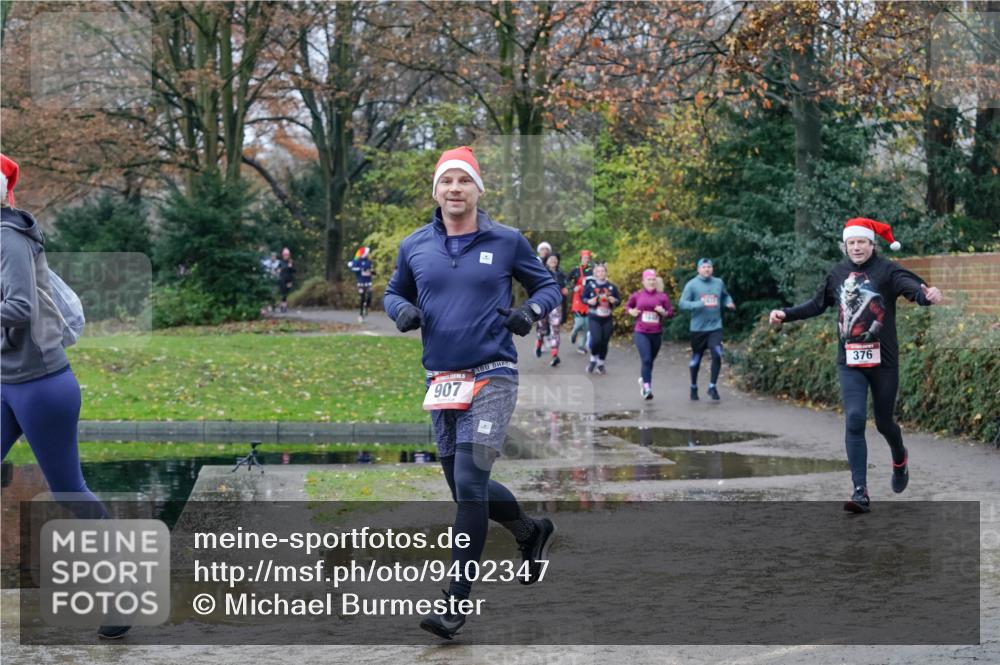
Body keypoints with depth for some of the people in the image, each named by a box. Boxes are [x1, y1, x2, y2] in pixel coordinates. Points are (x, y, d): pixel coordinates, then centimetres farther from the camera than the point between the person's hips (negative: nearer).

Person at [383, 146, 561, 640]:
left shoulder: (506, 242, -1)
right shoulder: (415, 247, 6)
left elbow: (547, 286, 10)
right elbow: (394, 292, 19)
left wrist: (531, 311, -12)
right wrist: (402, 310, -4)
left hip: (492, 376, -4)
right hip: (440, 379, 4)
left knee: (469, 481, -15)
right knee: (466, 487, 13)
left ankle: (457, 601, -10)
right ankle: (531, 531, 42)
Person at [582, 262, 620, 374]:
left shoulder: (612, 287, 3)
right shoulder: (591, 285, -2)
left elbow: (619, 300, 10)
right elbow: (584, 297, 5)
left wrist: (614, 301, -12)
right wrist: (589, 301, -16)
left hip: (607, 319, 2)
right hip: (594, 318, -2)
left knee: (605, 342, 4)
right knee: (596, 340, -17)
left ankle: (600, 364, 22)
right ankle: (593, 360, 10)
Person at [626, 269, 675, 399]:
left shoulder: (662, 296, 2)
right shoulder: (636, 295, 3)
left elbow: (671, 312, 6)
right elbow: (627, 306, 19)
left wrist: (663, 312, -14)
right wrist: (631, 311, -2)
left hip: (656, 334, 2)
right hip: (641, 333, -2)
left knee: (650, 360, 13)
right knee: (646, 360, -17)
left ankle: (643, 379, 40)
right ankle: (647, 388, -18)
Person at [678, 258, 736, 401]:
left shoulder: (719, 283, 7)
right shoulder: (692, 285, -5)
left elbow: (725, 296, 25)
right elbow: (682, 303, -10)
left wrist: (729, 303, 2)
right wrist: (699, 304, -25)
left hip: (715, 327, 2)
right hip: (698, 328, -2)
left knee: (717, 355, -13)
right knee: (696, 359, 9)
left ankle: (713, 387, 0)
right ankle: (694, 388, 28)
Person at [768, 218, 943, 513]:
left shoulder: (887, 270, -7)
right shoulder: (838, 273, 5)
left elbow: (911, 286, -26)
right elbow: (817, 304, 20)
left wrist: (927, 295, -48)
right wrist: (786, 314, 11)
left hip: (883, 360, -2)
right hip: (850, 362, 2)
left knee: (884, 422, 10)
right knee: (854, 420, -12)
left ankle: (900, 459, 46)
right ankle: (861, 493, -13)